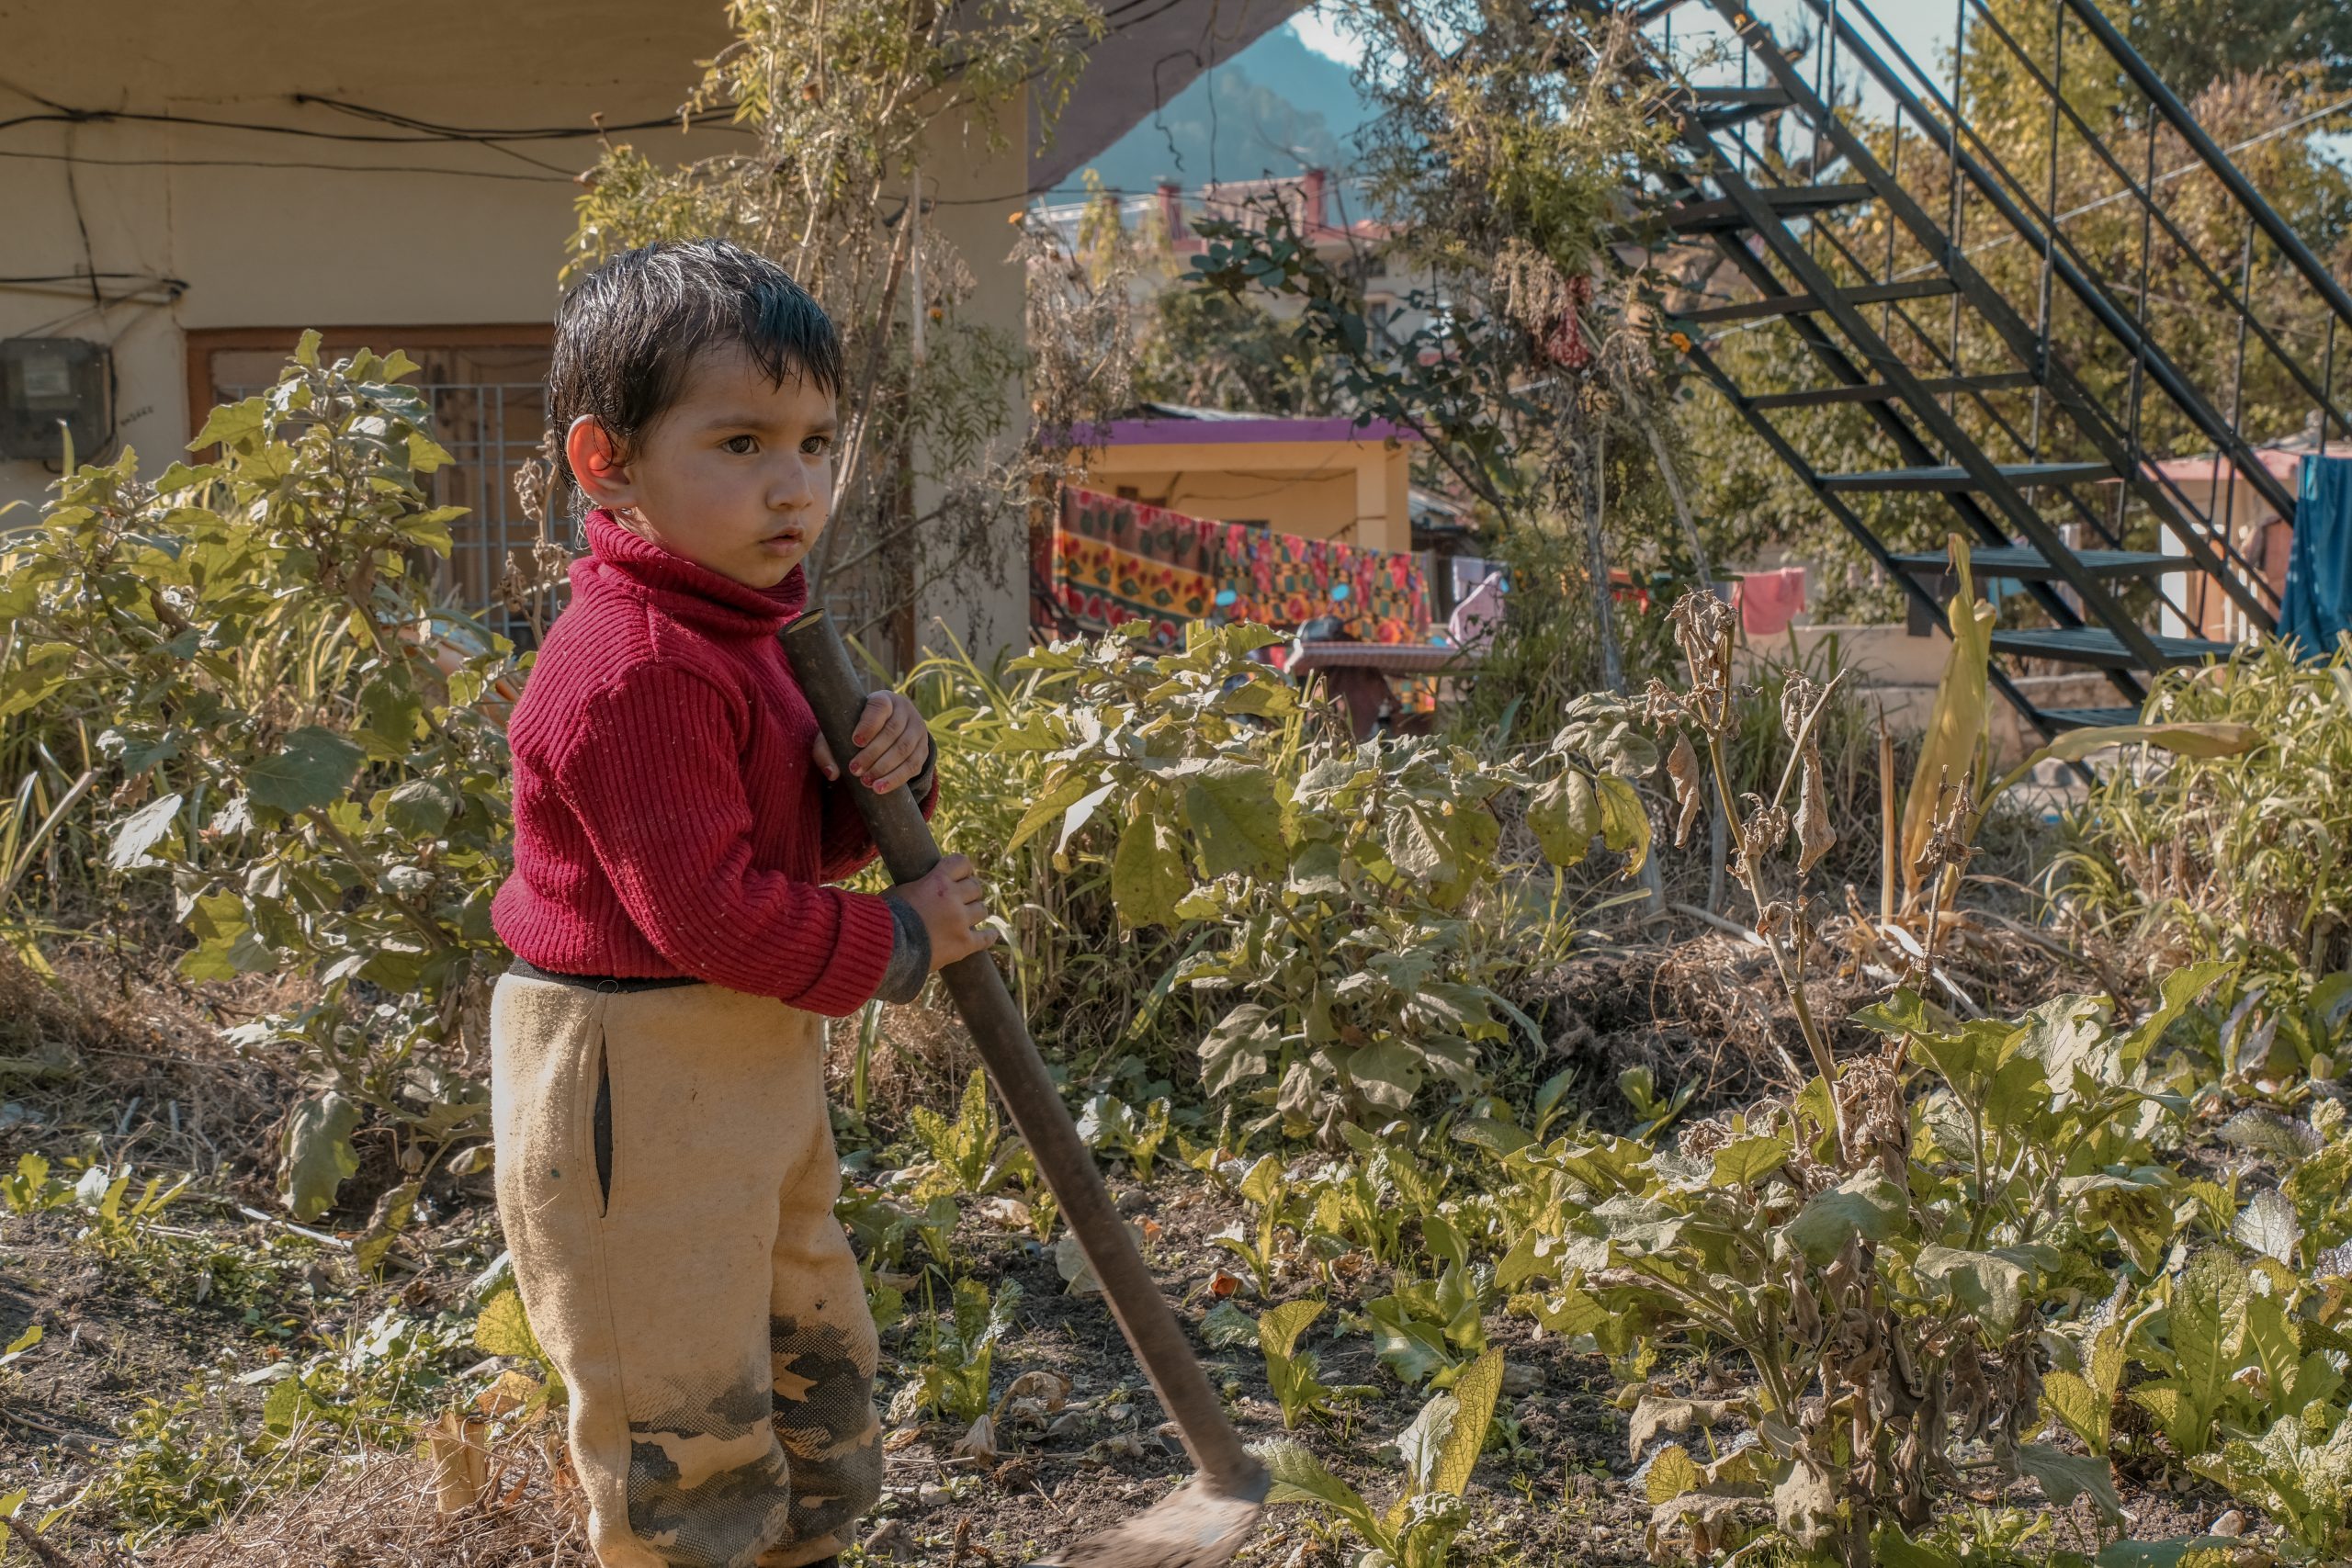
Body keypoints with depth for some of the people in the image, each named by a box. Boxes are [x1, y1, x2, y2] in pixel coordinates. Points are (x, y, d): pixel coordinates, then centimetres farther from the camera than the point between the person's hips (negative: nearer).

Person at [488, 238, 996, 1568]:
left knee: (818, 1359, 24)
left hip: (755, 1059, 11)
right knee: (687, 1424, 3)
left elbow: (810, 844, 15)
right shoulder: (637, 674, -25)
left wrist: (885, 774, -6)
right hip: (633, 1080, -10)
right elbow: (710, 913, -26)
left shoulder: (747, 630, 8)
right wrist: (900, 942, -15)